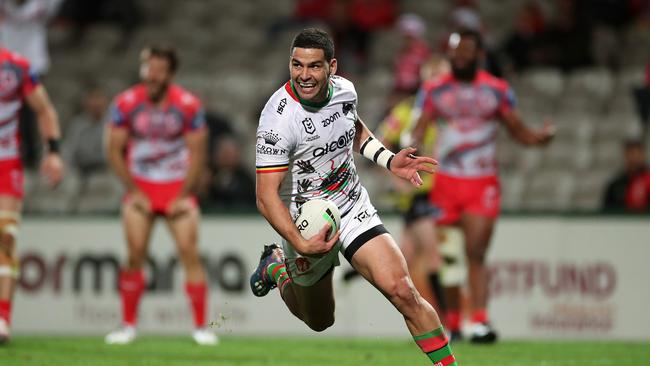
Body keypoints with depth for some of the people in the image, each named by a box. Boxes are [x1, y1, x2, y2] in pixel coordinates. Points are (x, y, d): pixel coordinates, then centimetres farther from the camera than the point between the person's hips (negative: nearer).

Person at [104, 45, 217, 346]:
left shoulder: (188, 105, -9)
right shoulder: (126, 104, -7)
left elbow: (197, 154, -4)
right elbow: (115, 152, -1)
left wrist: (182, 196, -8)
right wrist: (134, 192, -5)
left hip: (178, 189, -1)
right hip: (140, 187, 1)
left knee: (189, 252, -10)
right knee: (135, 253, -9)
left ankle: (201, 326, -4)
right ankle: (128, 326, 1)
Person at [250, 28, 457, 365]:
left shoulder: (344, 90, -7)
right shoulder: (278, 119, -26)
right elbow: (266, 196, -26)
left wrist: (389, 160, 5)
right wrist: (300, 245, -37)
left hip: (354, 209, 3)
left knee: (403, 292, -17)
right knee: (320, 322, 17)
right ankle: (276, 265, 45)